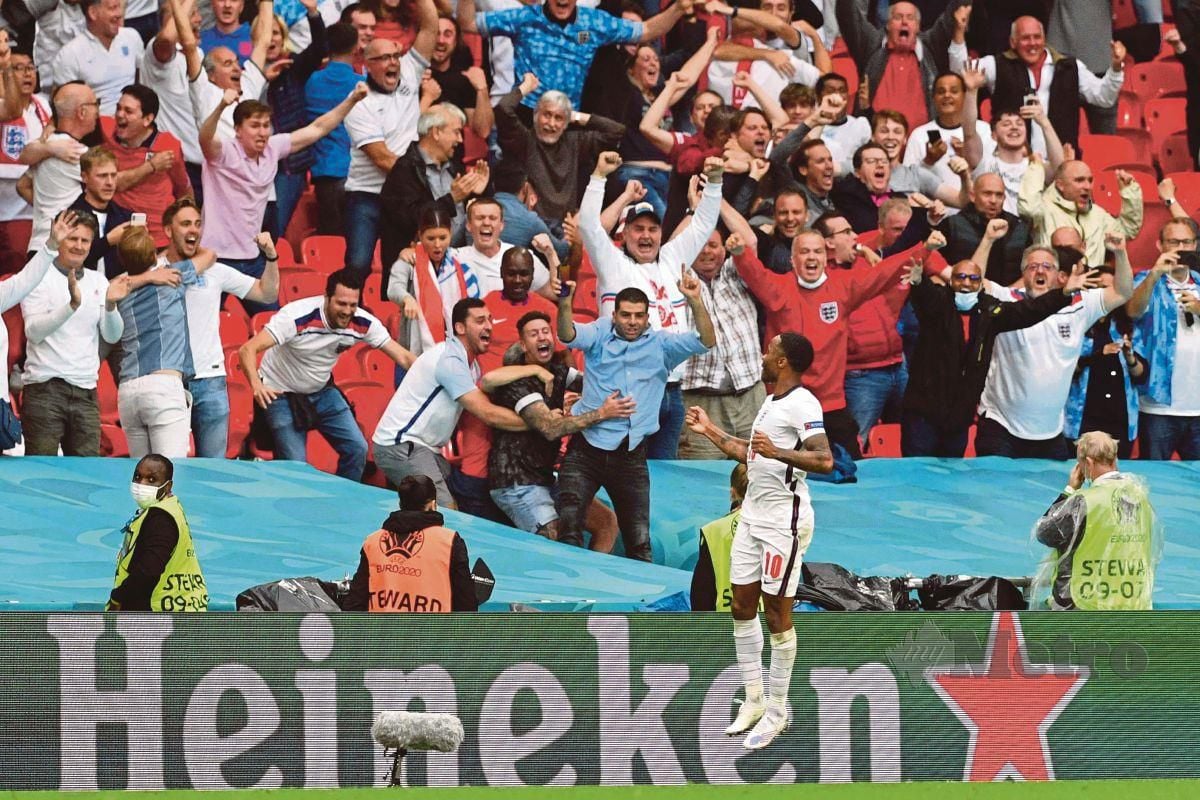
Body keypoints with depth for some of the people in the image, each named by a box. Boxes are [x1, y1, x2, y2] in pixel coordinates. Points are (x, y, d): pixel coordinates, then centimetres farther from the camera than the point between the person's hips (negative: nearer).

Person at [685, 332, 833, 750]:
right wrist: (710, 431, 32)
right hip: (753, 516, 10)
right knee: (742, 607, 10)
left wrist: (778, 452, -38)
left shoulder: (802, 405, -15)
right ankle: (754, 700, 19)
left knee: (777, 614, -3)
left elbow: (824, 460, -27)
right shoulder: (772, 403, 15)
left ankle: (777, 711, 5)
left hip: (784, 521, -10)